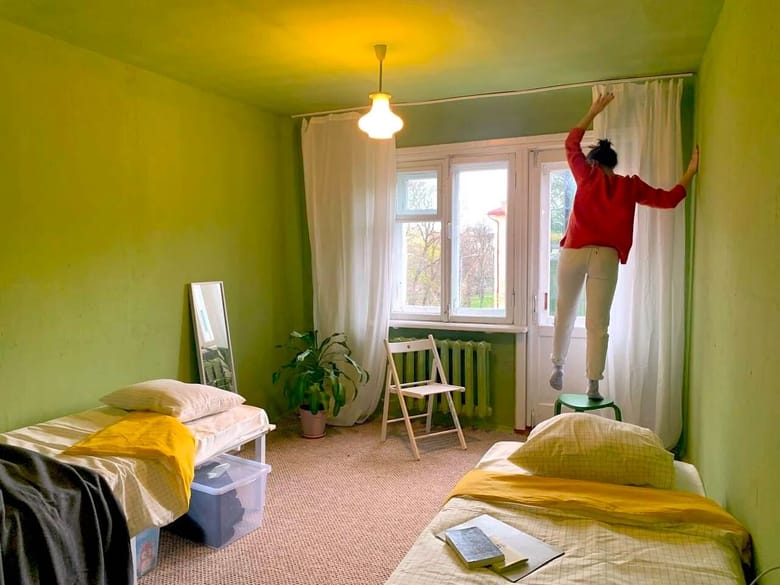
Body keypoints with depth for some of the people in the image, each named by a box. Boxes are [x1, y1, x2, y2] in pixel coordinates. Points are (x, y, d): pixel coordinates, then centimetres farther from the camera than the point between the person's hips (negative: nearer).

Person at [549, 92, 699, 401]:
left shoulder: (587, 176, 7)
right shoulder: (630, 186, 9)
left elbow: (572, 143, 21)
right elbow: (669, 199, 14)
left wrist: (594, 111, 27)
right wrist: (691, 170, 24)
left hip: (574, 251, 0)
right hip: (606, 256, 0)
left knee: (565, 314, 15)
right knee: (598, 323, 1)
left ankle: (558, 368, 22)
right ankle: (593, 385, 2)